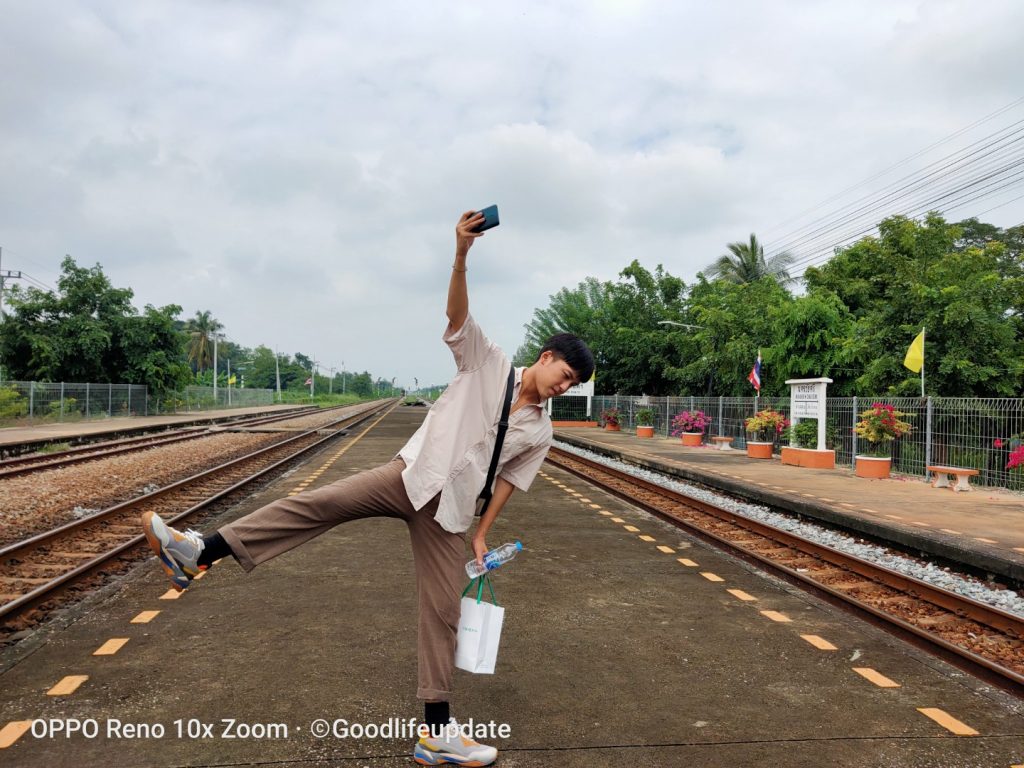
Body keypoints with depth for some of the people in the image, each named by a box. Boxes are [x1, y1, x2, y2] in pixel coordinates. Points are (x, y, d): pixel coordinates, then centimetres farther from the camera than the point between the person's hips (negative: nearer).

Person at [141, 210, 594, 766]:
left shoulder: (540, 433, 8)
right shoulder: (487, 363, 0)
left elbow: (507, 480, 15)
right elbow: (457, 312, -14)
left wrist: (482, 534, 9)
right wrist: (462, 254, -31)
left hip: (448, 512, 2)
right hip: (408, 475, -2)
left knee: (442, 612, 1)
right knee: (318, 503, -20)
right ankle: (199, 554, -16)